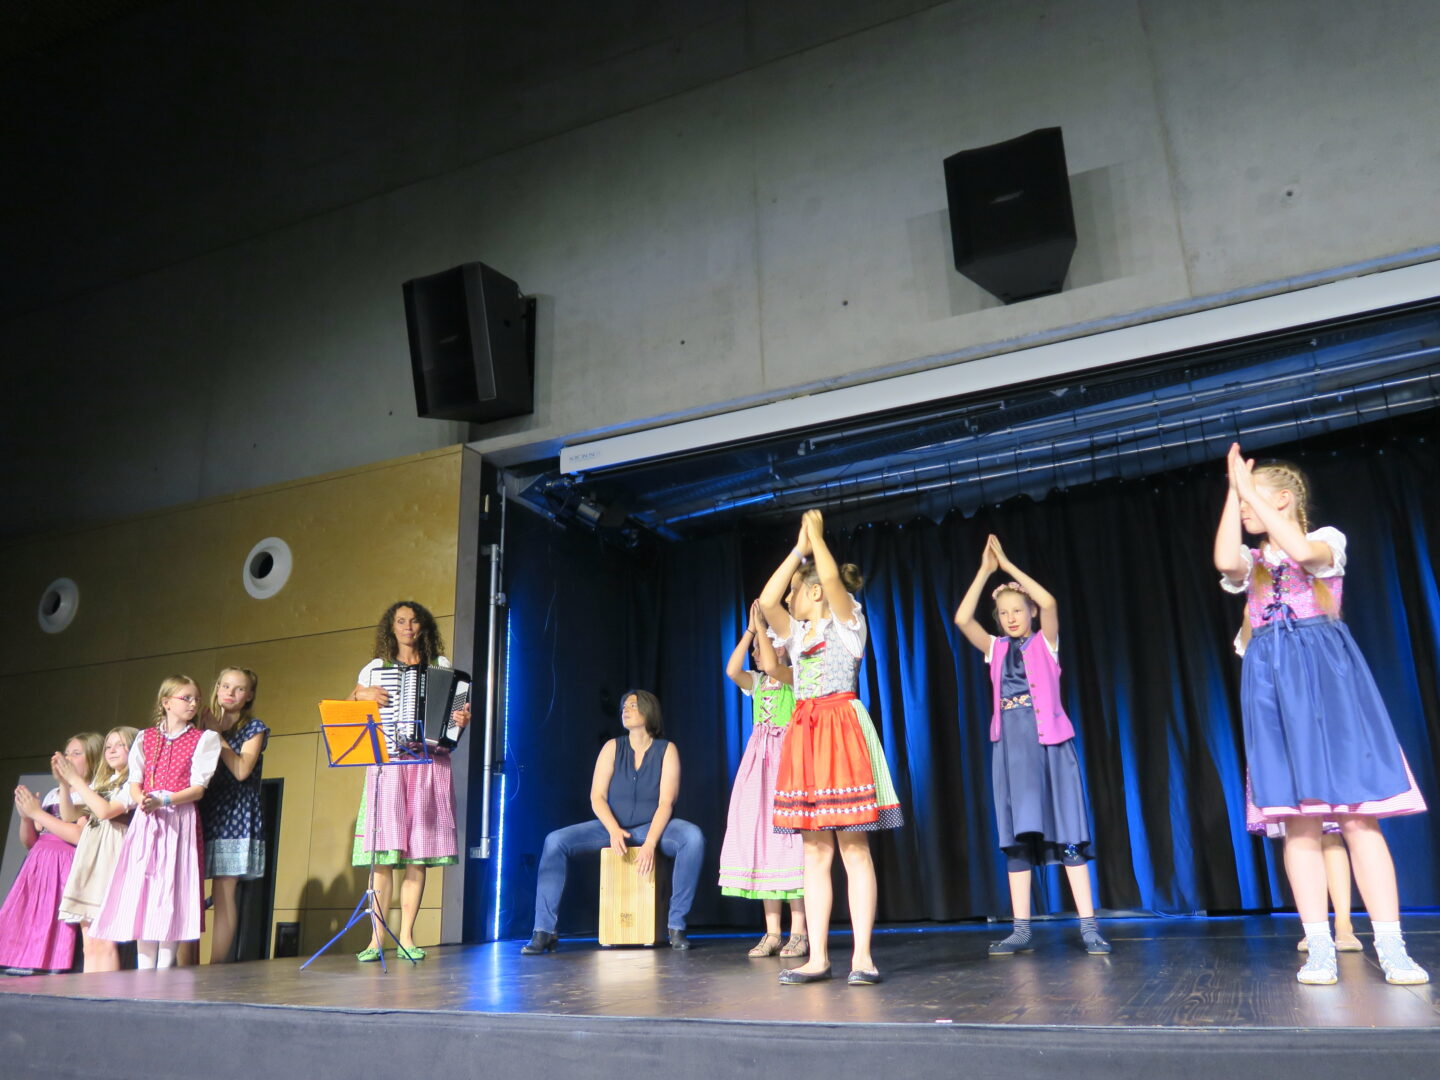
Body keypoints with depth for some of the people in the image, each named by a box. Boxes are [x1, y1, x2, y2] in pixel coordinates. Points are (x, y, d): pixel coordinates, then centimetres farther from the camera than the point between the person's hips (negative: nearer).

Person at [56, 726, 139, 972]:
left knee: (104, 941, -12)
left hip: (111, 856, -8)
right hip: (89, 854, 8)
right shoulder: (99, 782, 23)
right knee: (89, 942, 5)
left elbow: (105, 811, -15)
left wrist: (76, 780, -8)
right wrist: (65, 783, 11)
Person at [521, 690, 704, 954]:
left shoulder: (666, 750, -4)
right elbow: (597, 797, -4)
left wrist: (650, 843, -26)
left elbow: (666, 803, -12)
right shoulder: (612, 748, 2)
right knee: (555, 841, -19)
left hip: (653, 826, -2)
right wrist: (614, 830, -23)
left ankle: (676, 925, -22)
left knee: (693, 837, -33)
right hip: (613, 826, 2)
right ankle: (544, 932, -15)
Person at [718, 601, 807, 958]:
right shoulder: (756, 683, 14)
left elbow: (772, 665, -23)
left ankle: (798, 932, 0)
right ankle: (772, 932, 8)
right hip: (759, 762, 6)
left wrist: (761, 626, -14)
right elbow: (732, 670, -6)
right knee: (762, 839, 3)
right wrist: (750, 630, -4)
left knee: (790, 840, -7)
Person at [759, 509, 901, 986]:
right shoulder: (797, 633, 20)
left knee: (854, 848, -7)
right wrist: (798, 548, 7)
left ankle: (863, 956, -5)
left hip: (842, 727, -6)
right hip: (804, 733, 6)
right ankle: (817, 957, 5)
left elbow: (831, 578, -14)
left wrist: (817, 535, 1)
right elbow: (766, 601, 4)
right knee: (814, 850, 4)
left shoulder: (847, 622, 4)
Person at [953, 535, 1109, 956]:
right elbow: (962, 619, -2)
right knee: (1017, 836, 2)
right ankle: (1021, 929, 5)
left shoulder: (1046, 642, 6)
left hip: (1049, 741, -3)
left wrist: (1009, 566, -8)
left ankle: (1089, 926, 0)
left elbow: (1049, 602, -12)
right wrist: (985, 571, -2)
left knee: (1066, 832, -4)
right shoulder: (996, 649, 12)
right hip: (1010, 745, 3)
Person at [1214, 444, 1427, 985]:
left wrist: (1249, 489, -10)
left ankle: (1391, 948, -5)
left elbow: (1303, 551, -16)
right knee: (1298, 819, -3)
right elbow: (1224, 561, -8)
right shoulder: (1251, 562, 18)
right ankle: (1319, 949, -1)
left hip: (1326, 674, -3)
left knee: (1357, 815, -8)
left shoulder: (1327, 541, 10)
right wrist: (1232, 492, -2)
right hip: (1272, 682, 3)